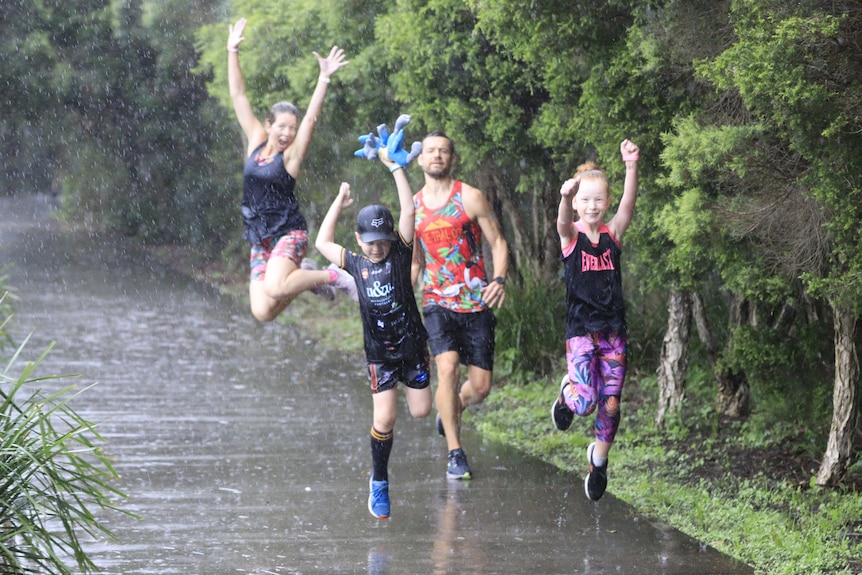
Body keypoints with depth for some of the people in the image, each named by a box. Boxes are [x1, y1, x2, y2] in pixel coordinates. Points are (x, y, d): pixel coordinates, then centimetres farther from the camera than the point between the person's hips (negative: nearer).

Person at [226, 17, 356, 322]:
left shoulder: (291, 154, -3)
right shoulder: (256, 141, 8)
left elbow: (310, 118, -17)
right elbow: (239, 96, 9)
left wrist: (324, 79, -28)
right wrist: (232, 52, 6)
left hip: (289, 233, -5)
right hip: (260, 241, 5)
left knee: (274, 291, -32)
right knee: (262, 312, -10)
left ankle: (332, 276, -6)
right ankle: (303, 274, 19)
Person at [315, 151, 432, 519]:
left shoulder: (399, 255, -5)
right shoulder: (356, 264, 1)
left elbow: (409, 212, -13)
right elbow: (323, 242, 12)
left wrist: (394, 167, -13)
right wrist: (339, 202, 13)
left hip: (412, 346, 0)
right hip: (379, 353, 0)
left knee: (421, 411, 3)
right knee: (384, 419, -8)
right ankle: (379, 482, 8)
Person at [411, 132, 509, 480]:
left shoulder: (470, 198, -1)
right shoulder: (413, 206, 10)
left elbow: (498, 243, 0)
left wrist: (499, 279, -18)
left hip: (476, 304, -1)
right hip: (437, 303, 1)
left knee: (480, 387, -2)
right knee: (447, 367, -21)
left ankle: (452, 407, 34)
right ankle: (455, 454, -12)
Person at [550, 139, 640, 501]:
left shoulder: (613, 233, 3)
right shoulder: (570, 235, -3)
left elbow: (628, 205, -15)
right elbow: (564, 219, -27)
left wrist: (631, 167, -31)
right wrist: (566, 197, -50)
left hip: (613, 331, 3)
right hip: (580, 330, -3)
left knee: (610, 405, 6)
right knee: (585, 403, -15)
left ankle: (599, 459, 30)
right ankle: (567, 394, 21)